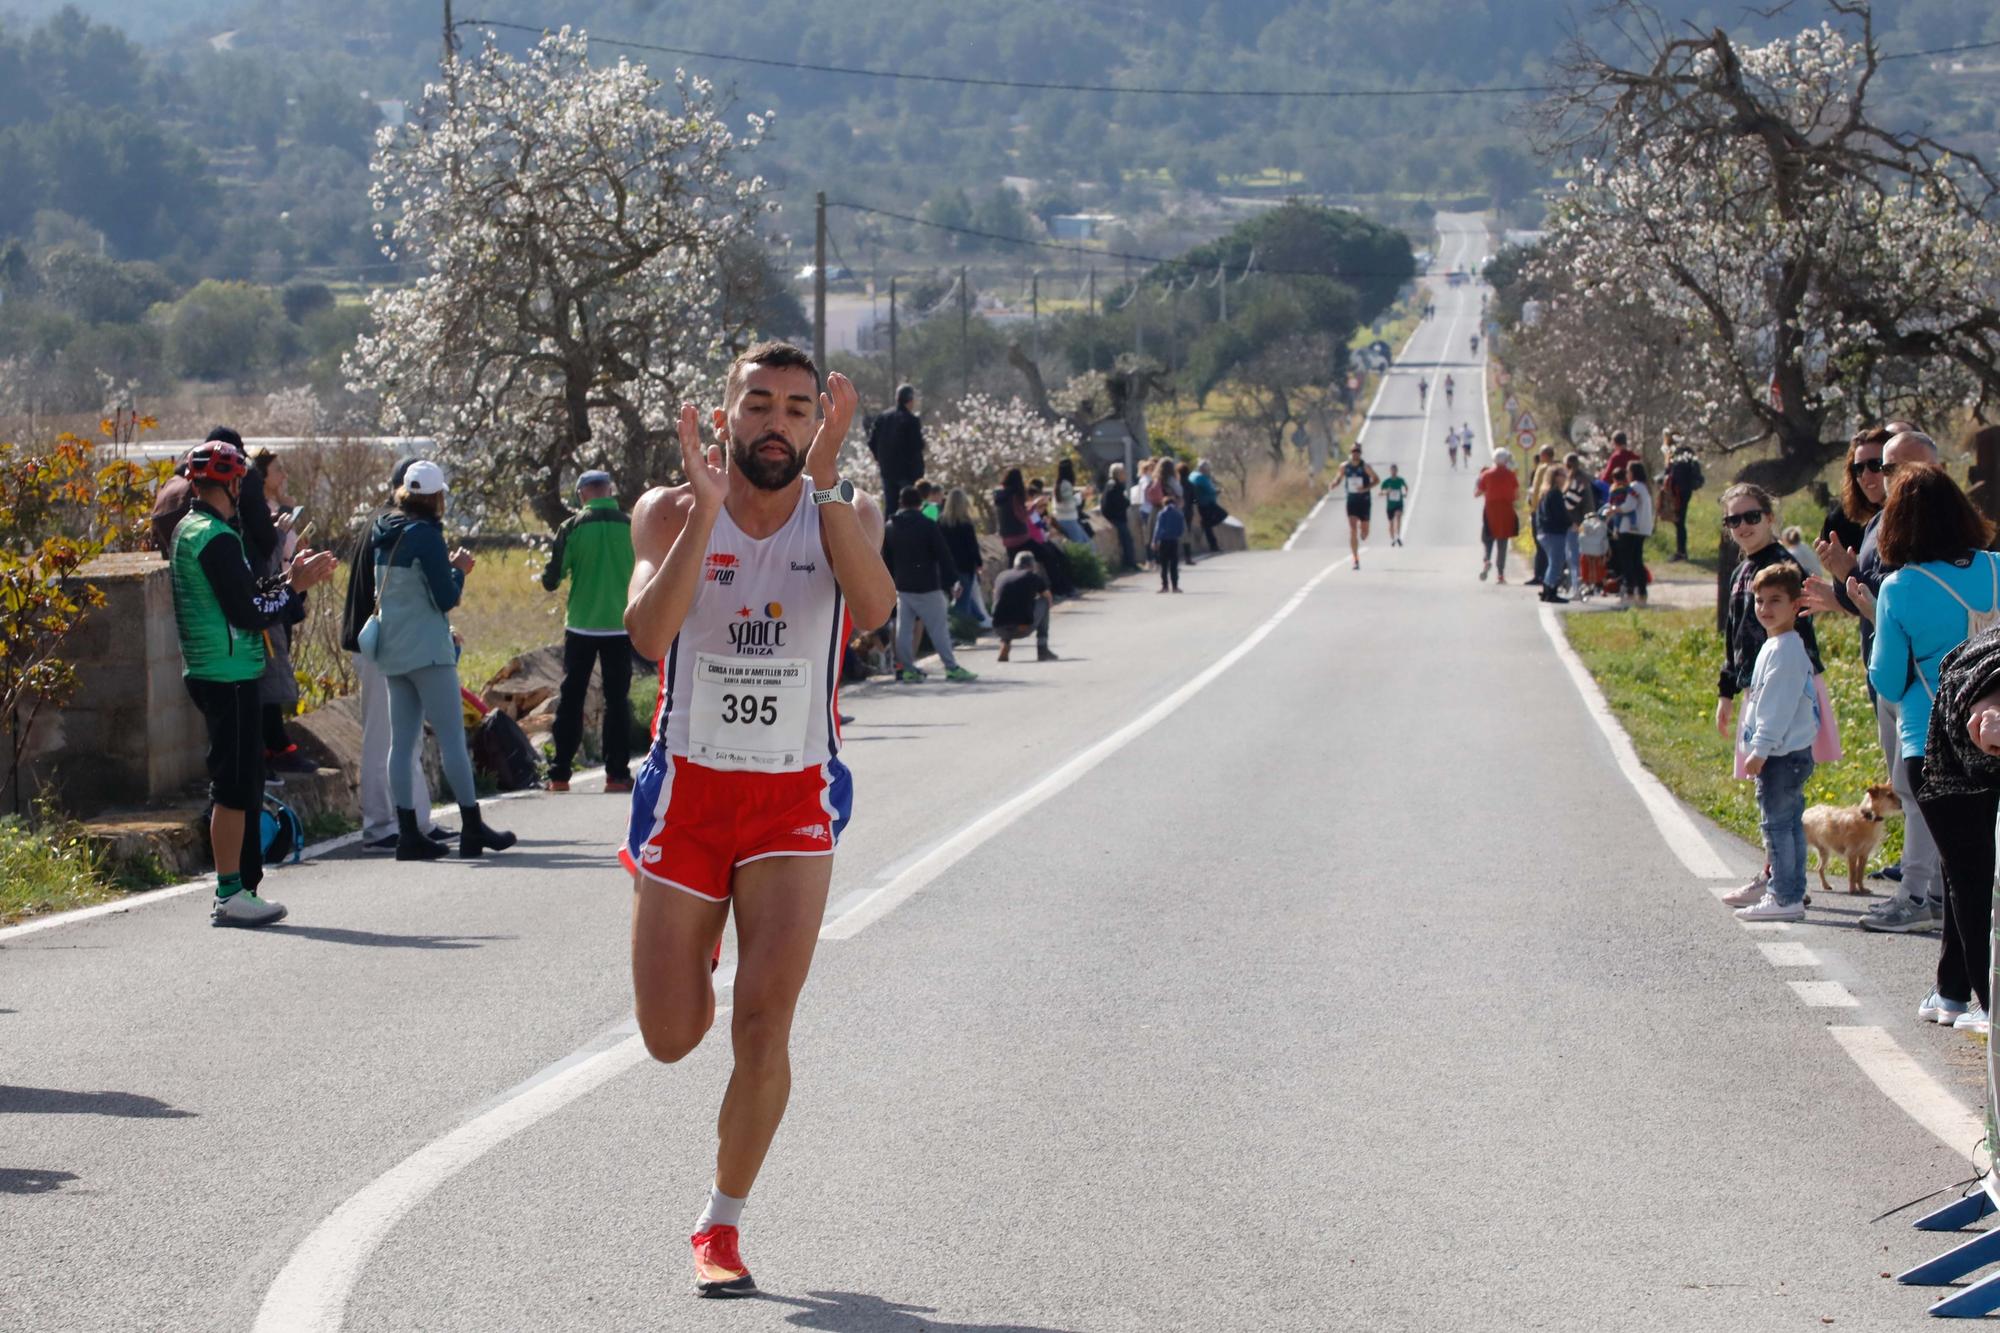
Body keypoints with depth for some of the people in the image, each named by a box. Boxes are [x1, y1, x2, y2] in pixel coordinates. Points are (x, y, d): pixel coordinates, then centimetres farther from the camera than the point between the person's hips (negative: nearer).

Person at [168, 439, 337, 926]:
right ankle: (230, 894, -6)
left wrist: (288, 576, 12)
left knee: (241, 781, 14)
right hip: (229, 673, -10)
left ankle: (238, 889, 18)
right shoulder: (217, 538, -16)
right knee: (235, 784, -7)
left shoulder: (188, 530, 15)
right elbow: (247, 614, -18)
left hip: (209, 671, 10)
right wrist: (295, 586, -7)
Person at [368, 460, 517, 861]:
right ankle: (472, 828, -2)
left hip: (392, 650, 8)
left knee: (402, 742, 5)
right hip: (427, 651, -8)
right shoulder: (425, 535, -13)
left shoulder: (385, 535, 10)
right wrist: (460, 570, 3)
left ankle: (408, 833, 3)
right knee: (452, 737, -4)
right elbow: (446, 599, -13)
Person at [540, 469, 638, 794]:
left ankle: (559, 774, 5)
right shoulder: (632, 526, -3)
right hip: (620, 625, 1)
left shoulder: (573, 527, -6)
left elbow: (550, 580, -4)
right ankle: (617, 774, 3)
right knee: (617, 700, 6)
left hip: (581, 626, -1)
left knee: (570, 699, 7)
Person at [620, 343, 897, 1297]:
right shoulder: (669, 512, -6)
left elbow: (873, 606, -26)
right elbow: (647, 634, -24)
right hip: (687, 789, 1)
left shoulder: (844, 516, -4)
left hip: (795, 799, 0)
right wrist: (707, 507, -31)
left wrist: (825, 480, -34)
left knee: (764, 1022, -12)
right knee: (670, 1040, 7)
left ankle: (721, 1227, 6)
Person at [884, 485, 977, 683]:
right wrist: (953, 581, -6)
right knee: (939, 628, -2)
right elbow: (943, 555, -10)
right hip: (927, 586, -5)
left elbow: (886, 559, 12)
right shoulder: (927, 525, -10)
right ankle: (951, 668, -2)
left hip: (902, 587, 5)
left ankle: (907, 668, 6)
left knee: (904, 628, 7)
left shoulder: (889, 528, 6)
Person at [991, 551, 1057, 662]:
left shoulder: (1001, 577, 17)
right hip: (1024, 629, -4)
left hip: (1000, 629, 4)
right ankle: (1042, 650, 17)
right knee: (1043, 602, 22)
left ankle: (1004, 646, 17)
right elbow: (1049, 599, 21)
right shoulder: (1034, 577, 7)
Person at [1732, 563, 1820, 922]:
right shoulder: (1774, 646, 18)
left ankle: (1785, 898, -7)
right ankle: (1790, 894, 21)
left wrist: (1760, 750, -21)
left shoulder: (1784, 650, -16)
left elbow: (1777, 706, -20)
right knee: (1790, 824, 14)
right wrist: (1759, 749, 22)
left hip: (1782, 754, -11)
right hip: (1790, 753, 11)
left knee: (1777, 824, -8)